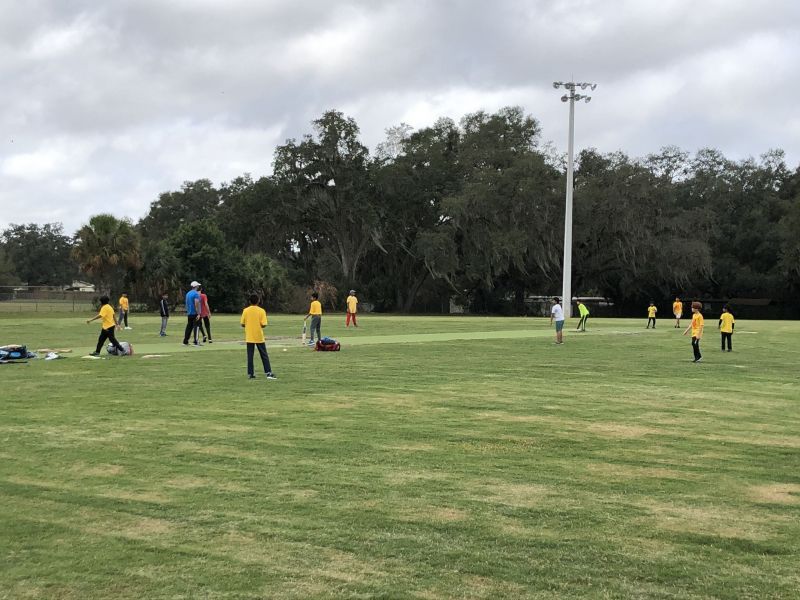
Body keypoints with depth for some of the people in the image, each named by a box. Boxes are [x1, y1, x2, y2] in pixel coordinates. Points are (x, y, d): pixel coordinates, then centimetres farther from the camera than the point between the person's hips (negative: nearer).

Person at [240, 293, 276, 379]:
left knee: (250, 356, 7)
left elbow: (242, 324, -1)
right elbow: (263, 325, -12)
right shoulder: (261, 311, -8)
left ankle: (250, 374, 5)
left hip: (249, 337, 1)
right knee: (264, 355, 6)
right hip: (259, 337, -1)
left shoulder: (245, 311, -3)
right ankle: (268, 373, 1)